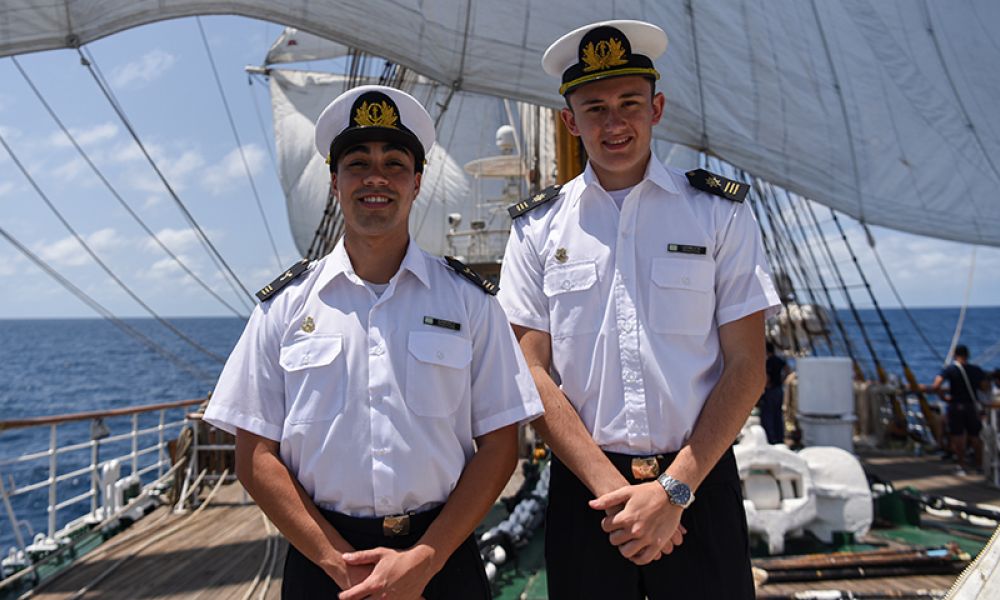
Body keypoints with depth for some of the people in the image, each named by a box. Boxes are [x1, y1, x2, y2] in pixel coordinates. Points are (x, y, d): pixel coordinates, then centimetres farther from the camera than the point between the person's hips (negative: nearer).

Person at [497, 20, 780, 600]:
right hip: (582, 486, 1)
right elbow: (534, 372, -2)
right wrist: (609, 486, -10)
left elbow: (746, 367, -3)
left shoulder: (721, 212, 0)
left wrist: (674, 488, -10)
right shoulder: (538, 228, 2)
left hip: (699, 483, 0)